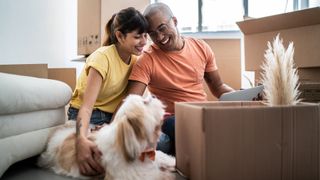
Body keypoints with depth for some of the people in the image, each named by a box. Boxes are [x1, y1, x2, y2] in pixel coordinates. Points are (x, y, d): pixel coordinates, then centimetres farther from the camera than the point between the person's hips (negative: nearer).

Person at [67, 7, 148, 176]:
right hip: (89, 117, -5)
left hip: (113, 117, 6)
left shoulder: (135, 58, 0)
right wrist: (82, 140, -47)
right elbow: (87, 105, -29)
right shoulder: (103, 57, -21)